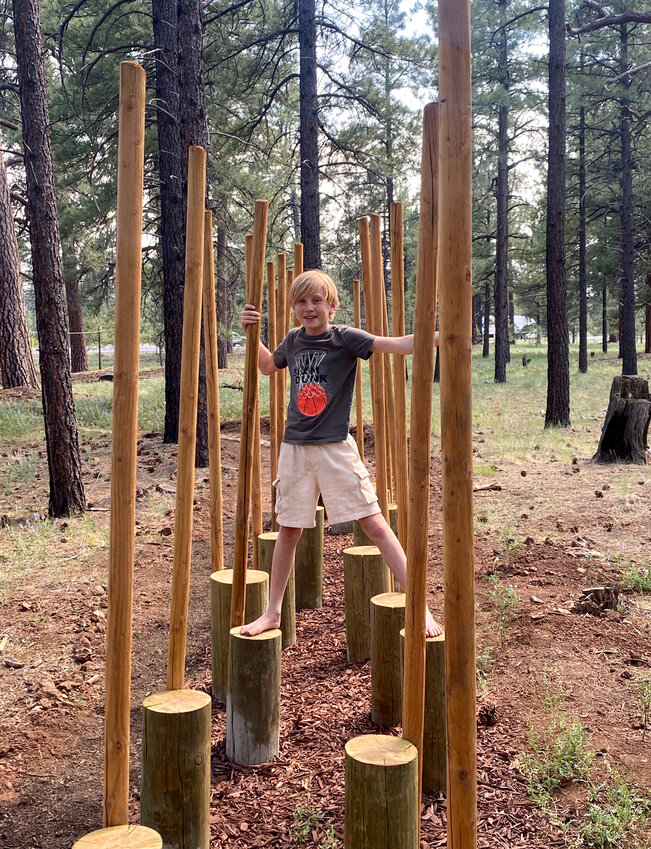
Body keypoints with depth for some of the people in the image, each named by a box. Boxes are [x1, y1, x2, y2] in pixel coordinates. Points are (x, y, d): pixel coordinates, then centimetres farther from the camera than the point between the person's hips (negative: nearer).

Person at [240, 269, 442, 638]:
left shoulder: (344, 337, -8)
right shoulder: (294, 339, 7)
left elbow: (399, 345, -21)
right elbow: (268, 366, 28)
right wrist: (252, 334, 14)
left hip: (335, 447, -4)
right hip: (295, 447, 4)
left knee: (375, 524, -6)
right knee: (289, 530, 11)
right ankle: (273, 612, 26)